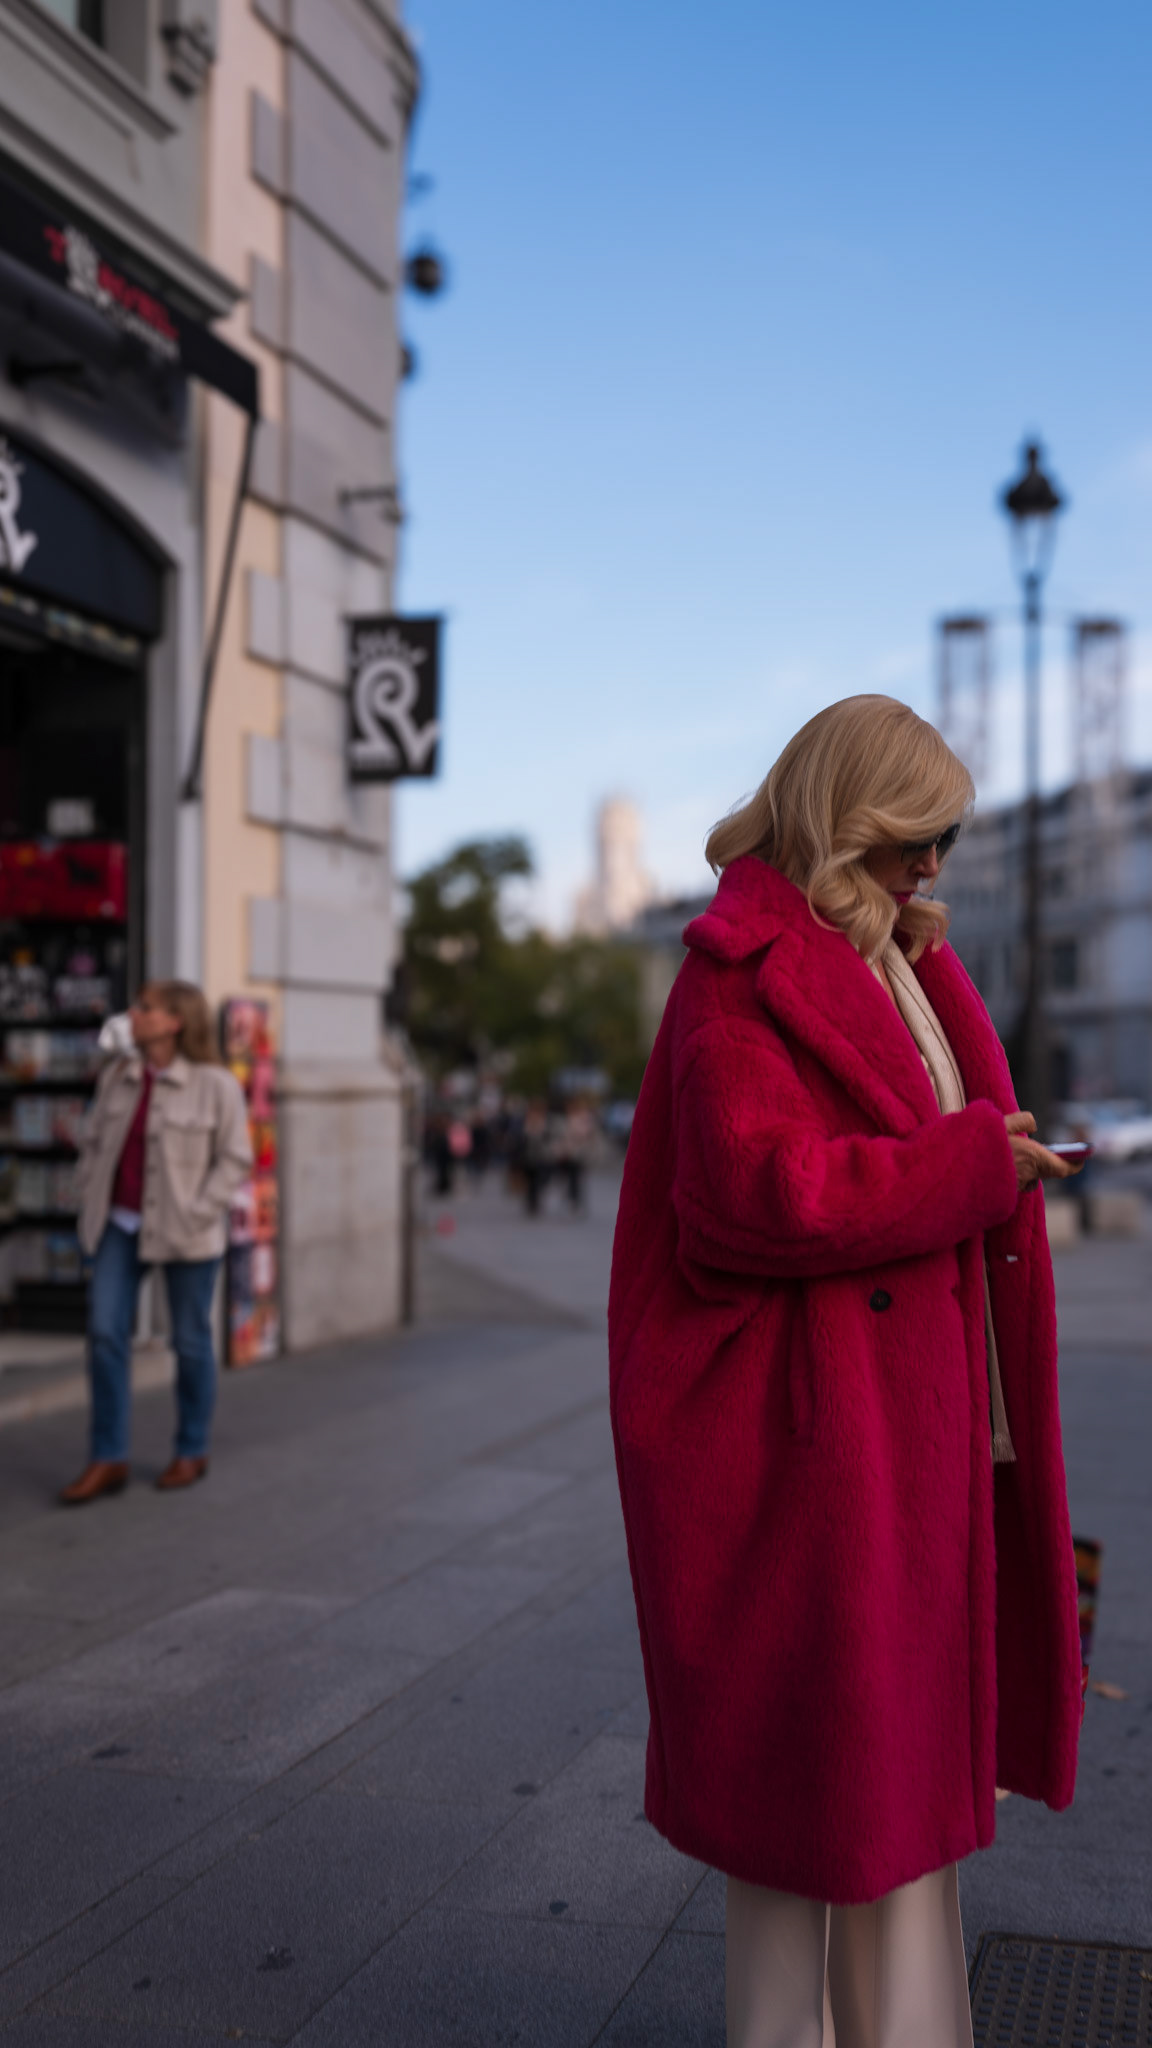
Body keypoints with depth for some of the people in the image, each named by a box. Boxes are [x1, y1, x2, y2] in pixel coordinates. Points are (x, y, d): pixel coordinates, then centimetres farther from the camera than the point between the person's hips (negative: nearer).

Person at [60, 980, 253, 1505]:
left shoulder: (215, 1084, -10)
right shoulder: (117, 1076, 4)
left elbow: (235, 1160, -8)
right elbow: (93, 1143, 13)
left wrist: (195, 1216, -14)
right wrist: (91, 1201, 3)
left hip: (185, 1233, -4)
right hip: (121, 1226, 4)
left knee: (190, 1340, 7)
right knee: (104, 1333, -3)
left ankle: (192, 1453, 23)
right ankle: (108, 1460, 4)